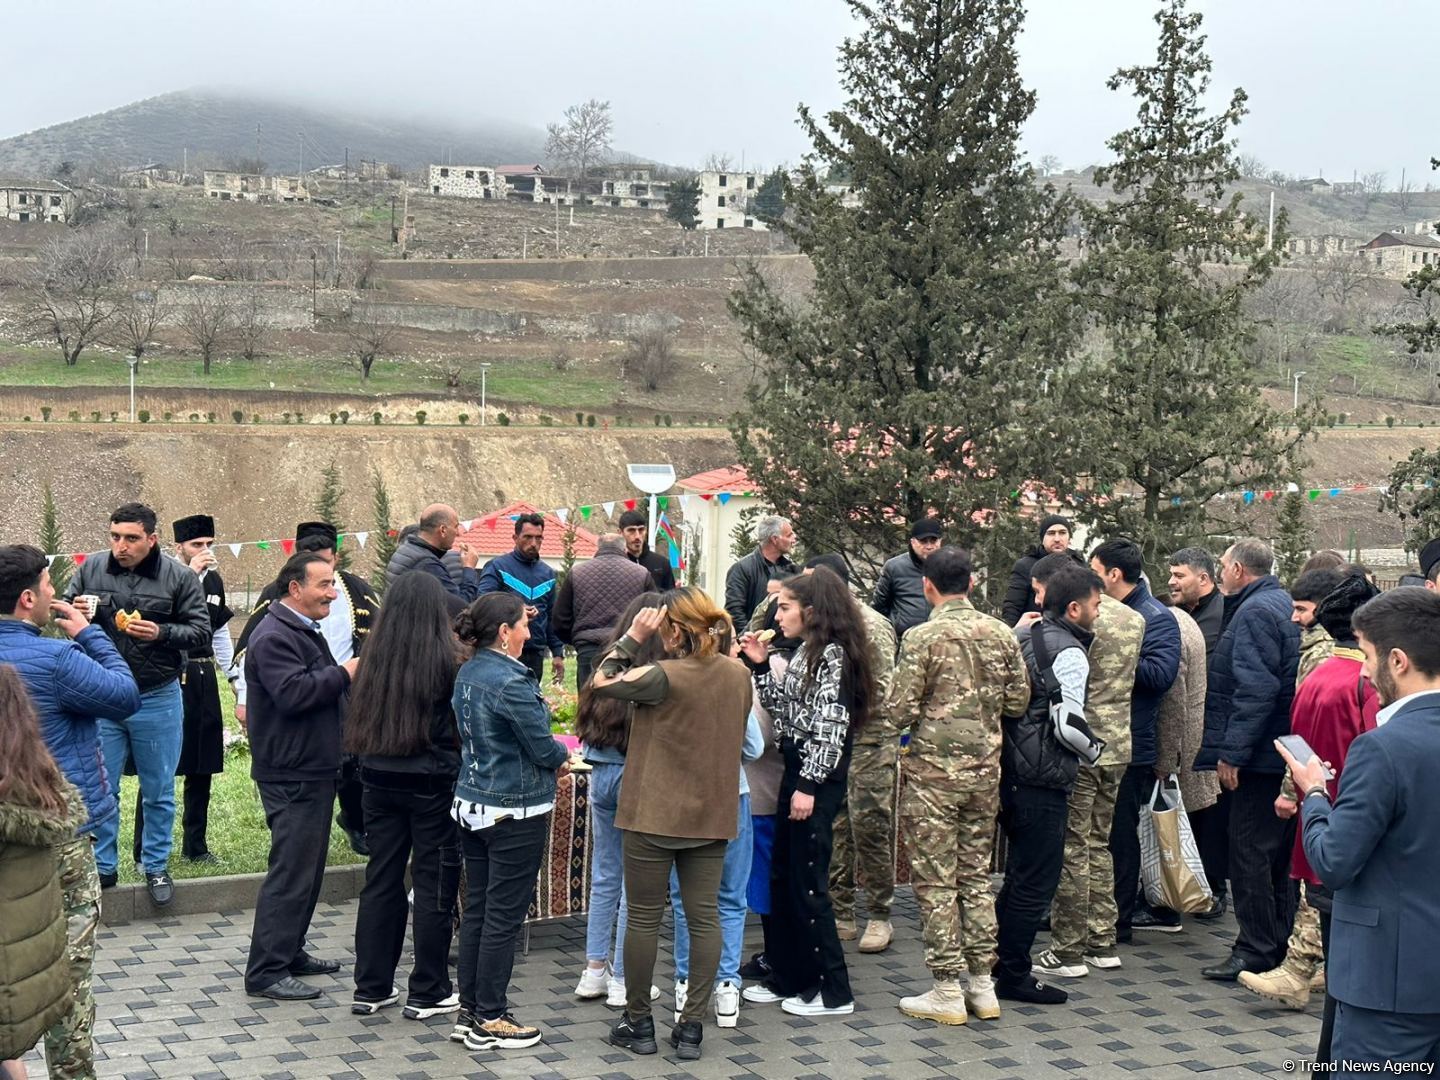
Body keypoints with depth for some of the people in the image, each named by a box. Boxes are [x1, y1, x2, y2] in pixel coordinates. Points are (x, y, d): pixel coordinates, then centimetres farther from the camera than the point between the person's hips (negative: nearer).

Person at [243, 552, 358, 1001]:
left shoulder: (306, 631, 18)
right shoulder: (274, 637, -17)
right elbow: (292, 694, -29)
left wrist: (348, 674, 12)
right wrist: (344, 673, -19)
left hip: (314, 770, 11)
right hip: (290, 774, -11)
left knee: (307, 867, 17)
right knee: (290, 871, -9)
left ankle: (291, 952, 28)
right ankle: (266, 972, -4)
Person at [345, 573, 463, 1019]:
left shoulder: (375, 657, 0)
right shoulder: (445, 660, -13)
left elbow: (357, 720, 10)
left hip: (379, 781, 5)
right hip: (432, 784, -5)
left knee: (381, 880, 13)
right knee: (435, 886, 6)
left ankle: (371, 987, 20)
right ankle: (428, 993, 11)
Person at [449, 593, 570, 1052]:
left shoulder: (467, 674, 6)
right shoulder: (510, 682, -21)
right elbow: (543, 747, -17)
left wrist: (550, 756, 9)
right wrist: (562, 756, 6)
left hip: (473, 805, 9)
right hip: (515, 811, -8)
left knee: (476, 910, 13)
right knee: (503, 917, 1)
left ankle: (469, 1011, 21)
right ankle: (490, 1021, 8)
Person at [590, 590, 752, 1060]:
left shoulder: (665, 676, -18)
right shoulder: (739, 675, 0)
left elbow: (601, 681, -5)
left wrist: (632, 638, -1)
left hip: (655, 814, -5)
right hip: (712, 815, 5)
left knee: (644, 917, 8)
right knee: (704, 919, 8)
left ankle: (638, 1022, 19)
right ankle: (691, 1027, 11)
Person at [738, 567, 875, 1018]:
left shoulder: (833, 654, -13)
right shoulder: (806, 652, 15)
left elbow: (831, 726, -19)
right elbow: (783, 710, 16)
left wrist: (809, 785, -22)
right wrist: (760, 666, 10)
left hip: (818, 777, -10)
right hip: (797, 771, 10)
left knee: (807, 882, -4)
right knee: (782, 877, 13)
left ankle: (833, 992, 5)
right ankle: (787, 977, 23)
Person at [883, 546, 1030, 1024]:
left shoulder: (923, 637, -13)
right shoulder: (1001, 634, 2)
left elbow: (899, 712, -14)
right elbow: (1018, 701, 7)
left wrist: (893, 719, 8)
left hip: (932, 773, -5)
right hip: (985, 770, 5)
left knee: (935, 883, 3)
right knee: (976, 876, 15)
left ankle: (947, 992, 6)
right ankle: (982, 985, 19)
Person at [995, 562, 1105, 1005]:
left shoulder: (1023, 637, 12)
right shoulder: (1068, 652, -14)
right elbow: (1068, 724, -19)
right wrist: (1095, 749, -2)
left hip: (1010, 770, 9)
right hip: (1042, 780, -9)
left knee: (1020, 874, 20)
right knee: (1036, 881, 0)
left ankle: (996, 961, 27)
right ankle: (1013, 976, 7)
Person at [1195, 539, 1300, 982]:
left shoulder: (1254, 612, -14)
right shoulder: (1285, 605, 17)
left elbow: (1255, 688, -24)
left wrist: (1233, 751, -22)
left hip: (1259, 758, -10)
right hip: (1284, 754, 10)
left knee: (1250, 854, -4)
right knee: (1277, 856, 15)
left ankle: (1255, 953, 0)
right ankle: (1278, 945, 22)